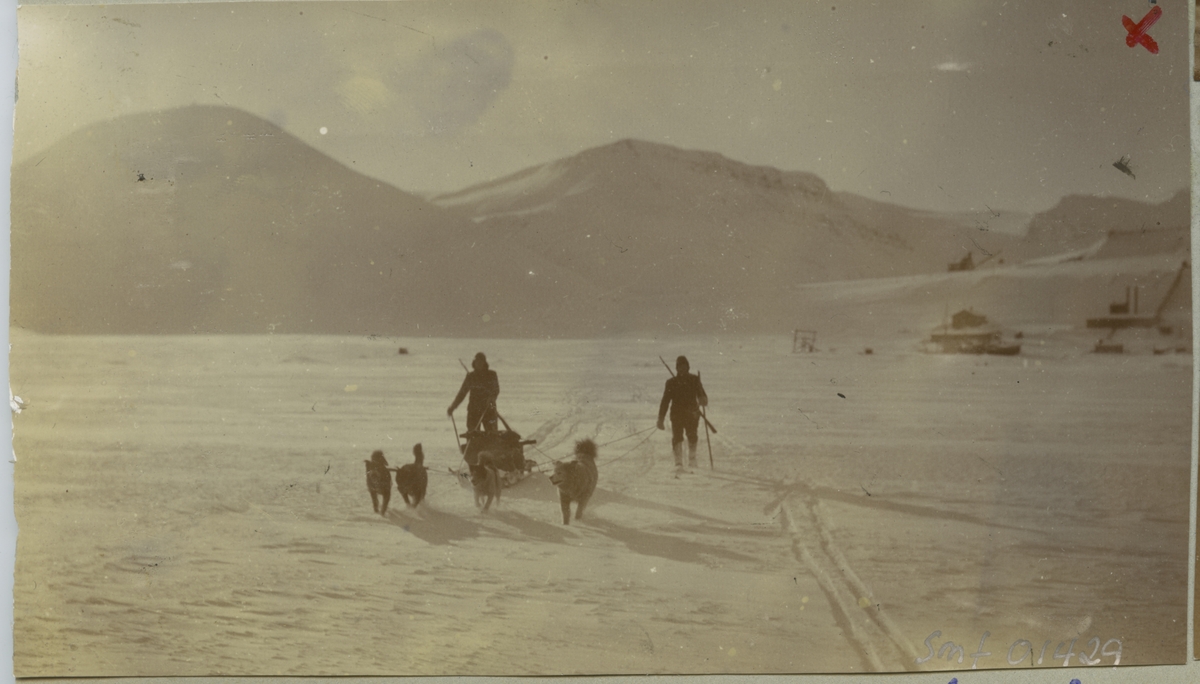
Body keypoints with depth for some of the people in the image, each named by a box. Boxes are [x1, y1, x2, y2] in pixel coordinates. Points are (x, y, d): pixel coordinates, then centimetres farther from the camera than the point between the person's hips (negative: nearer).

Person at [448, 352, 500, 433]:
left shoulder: (492, 374, 2)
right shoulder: (470, 376, 7)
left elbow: (496, 390, -9)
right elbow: (462, 393, 10)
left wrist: (491, 398, -31)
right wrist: (452, 407, 2)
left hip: (489, 410, -2)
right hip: (473, 411, 2)